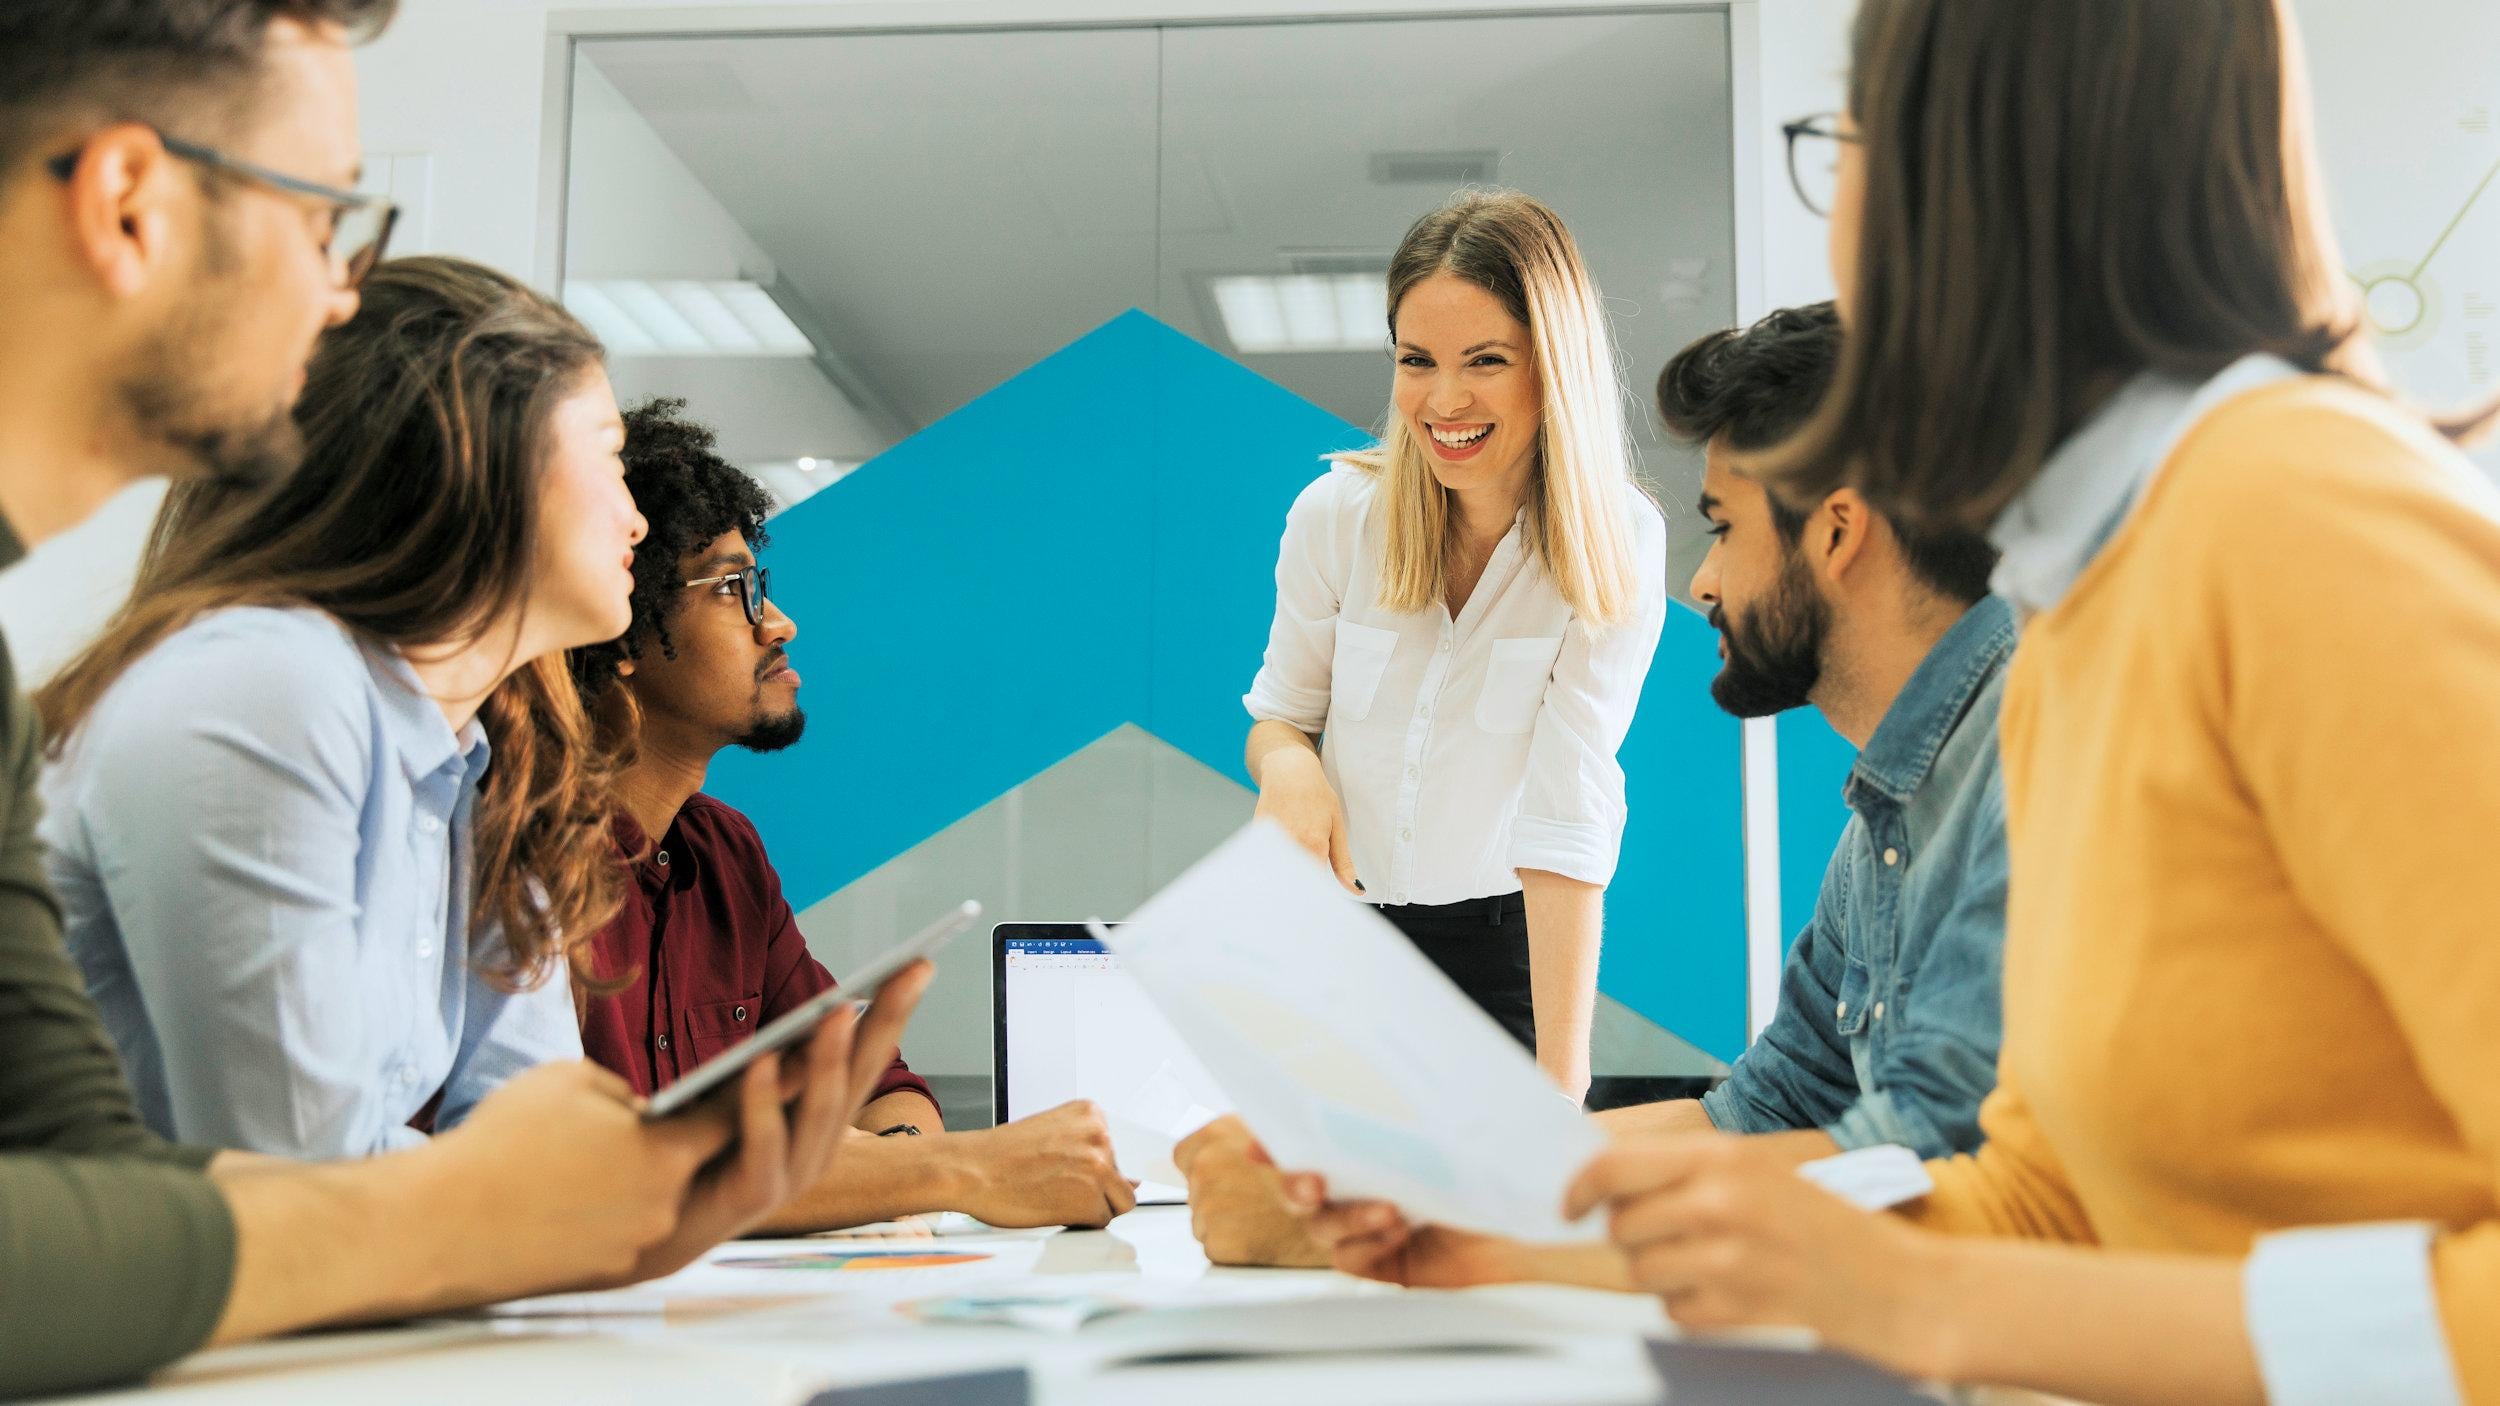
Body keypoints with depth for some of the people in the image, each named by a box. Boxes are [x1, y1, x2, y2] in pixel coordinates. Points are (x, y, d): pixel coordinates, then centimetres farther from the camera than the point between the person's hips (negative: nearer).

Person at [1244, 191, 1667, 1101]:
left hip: (1503, 943, -1)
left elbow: (1568, 818, -23)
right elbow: (1278, 714, 4)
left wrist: (1562, 1084, -29)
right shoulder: (1338, 513, -12)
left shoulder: (1617, 548, -16)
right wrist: (1287, 762, -22)